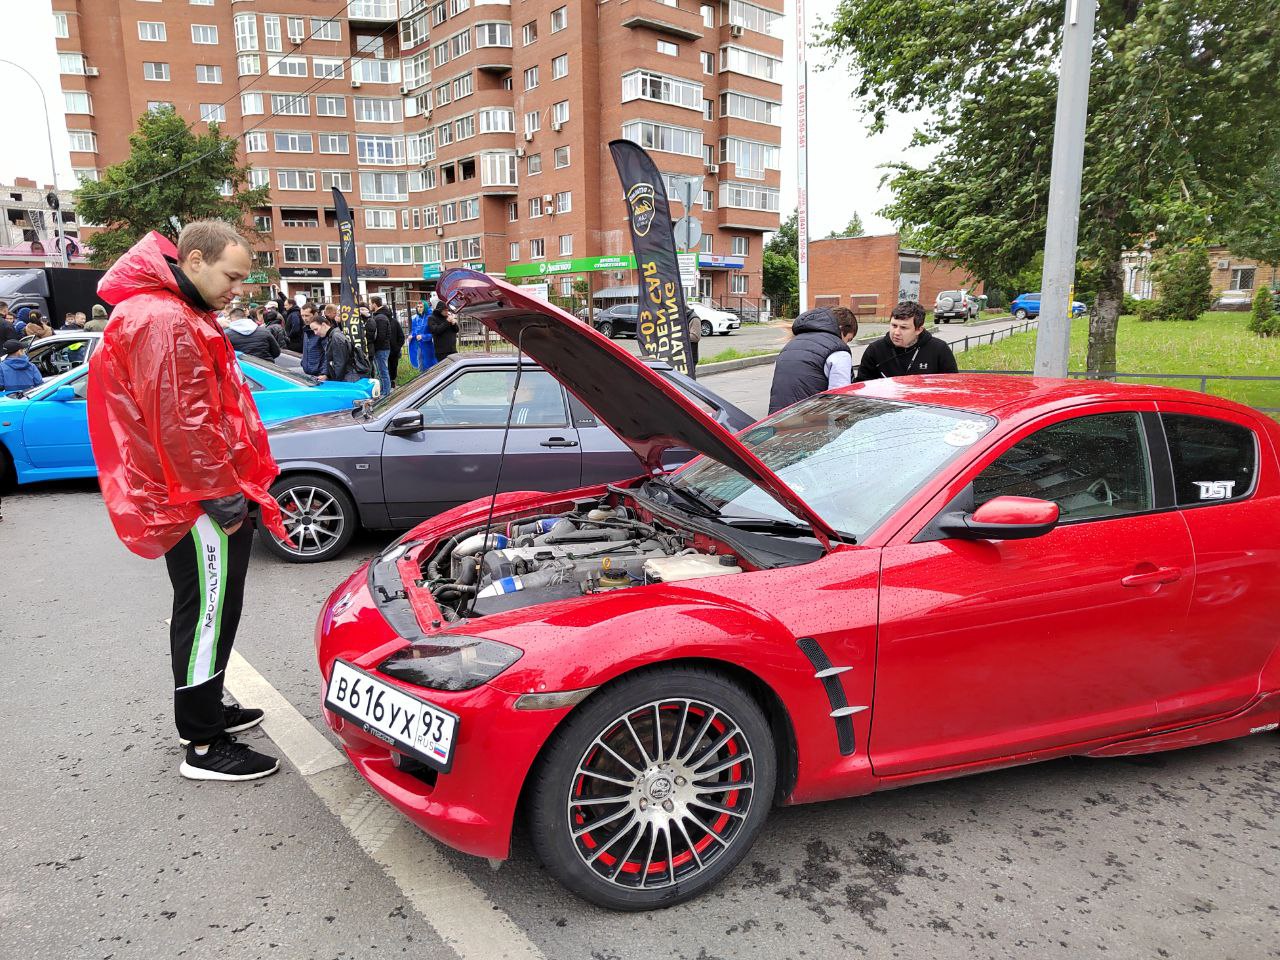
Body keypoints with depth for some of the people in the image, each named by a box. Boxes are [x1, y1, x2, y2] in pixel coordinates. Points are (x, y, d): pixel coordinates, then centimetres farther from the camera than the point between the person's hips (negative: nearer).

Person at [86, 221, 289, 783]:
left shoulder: (179, 317, 18)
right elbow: (182, 426, -24)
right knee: (208, 613, -3)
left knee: (209, 610, 19)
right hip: (200, 505, -11)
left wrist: (237, 486, 23)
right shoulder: (163, 322, -19)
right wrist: (223, 499, -19)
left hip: (206, 502, 11)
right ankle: (204, 747, 8)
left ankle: (205, 710, 35)